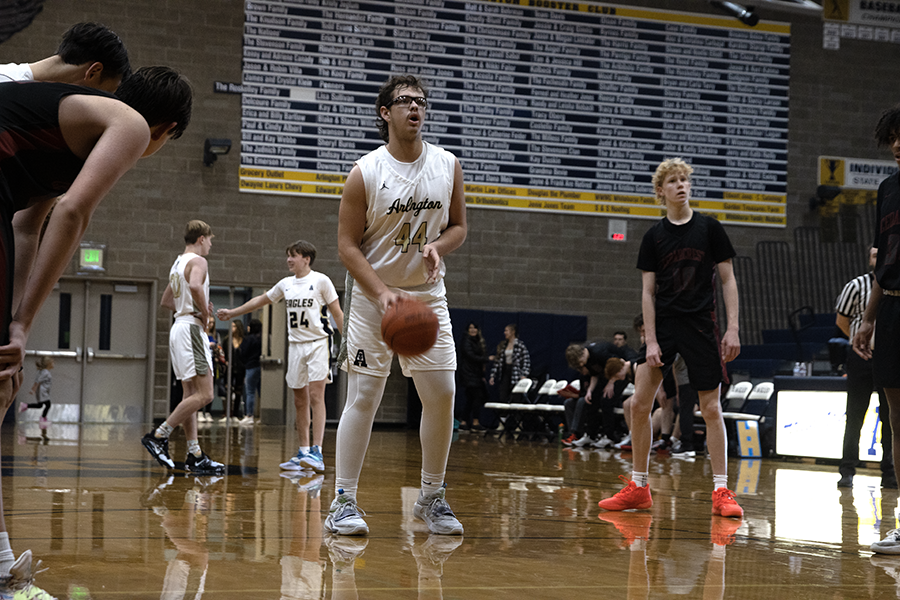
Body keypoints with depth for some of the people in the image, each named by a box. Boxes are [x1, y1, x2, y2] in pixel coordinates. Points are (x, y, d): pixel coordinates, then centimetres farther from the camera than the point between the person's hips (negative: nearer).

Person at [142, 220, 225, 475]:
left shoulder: (178, 263, 20)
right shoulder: (197, 261, -8)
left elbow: (166, 300, 30)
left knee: (191, 394, 9)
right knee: (204, 394, -12)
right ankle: (158, 436, -14)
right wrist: (204, 311, -15)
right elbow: (195, 286, -30)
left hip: (178, 327, 10)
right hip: (191, 328, -10)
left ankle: (194, 455, 8)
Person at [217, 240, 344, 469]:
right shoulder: (286, 284, 12)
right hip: (296, 345, 6)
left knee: (316, 394, -15)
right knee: (300, 401, 6)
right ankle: (303, 452, 13)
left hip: (318, 342, -6)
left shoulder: (321, 281, -4)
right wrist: (232, 313, 28)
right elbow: (262, 300, 25)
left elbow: (337, 313, -3)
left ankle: (317, 452, -21)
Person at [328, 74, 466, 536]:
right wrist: (383, 293, -21)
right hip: (372, 295, -4)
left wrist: (438, 245, -13)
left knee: (442, 394, 1)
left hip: (428, 294, 4)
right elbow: (347, 245, -10)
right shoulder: (365, 173, -11)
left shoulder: (447, 166, 1)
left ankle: (431, 498, 15)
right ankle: (343, 502, -1)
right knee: (363, 397, -7)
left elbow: (458, 225, 10)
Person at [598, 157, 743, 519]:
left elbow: (728, 280, 2)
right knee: (639, 404, -4)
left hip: (700, 325, -2)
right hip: (663, 323, 2)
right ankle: (638, 488, 7)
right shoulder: (654, 236, 4)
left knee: (711, 408, -2)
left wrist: (733, 328, -7)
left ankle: (721, 492, 3)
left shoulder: (709, 229, 1)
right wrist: (651, 340, -6)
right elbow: (648, 291, 3)